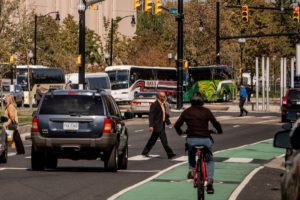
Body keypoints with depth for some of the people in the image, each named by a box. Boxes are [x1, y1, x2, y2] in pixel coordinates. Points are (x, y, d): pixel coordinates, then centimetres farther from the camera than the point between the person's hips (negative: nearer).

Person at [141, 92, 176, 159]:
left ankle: (145, 152, 23)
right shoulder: (154, 105, -15)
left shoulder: (163, 104, 14)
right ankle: (170, 154, -7)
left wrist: (168, 122, 10)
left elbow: (165, 115, 21)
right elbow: (151, 116, -18)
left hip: (161, 125, 9)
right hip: (157, 125, -9)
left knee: (153, 140, 15)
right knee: (164, 141, -9)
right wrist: (151, 126, -24)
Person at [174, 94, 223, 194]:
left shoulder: (187, 112, 6)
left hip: (191, 139, 1)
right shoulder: (206, 111, 4)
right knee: (209, 160, 19)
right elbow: (215, 123, 3)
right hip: (205, 139, -1)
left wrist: (180, 132, 29)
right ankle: (210, 180, 1)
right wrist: (220, 131, 24)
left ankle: (191, 170, 18)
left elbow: (177, 125, 8)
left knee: (191, 155, 36)